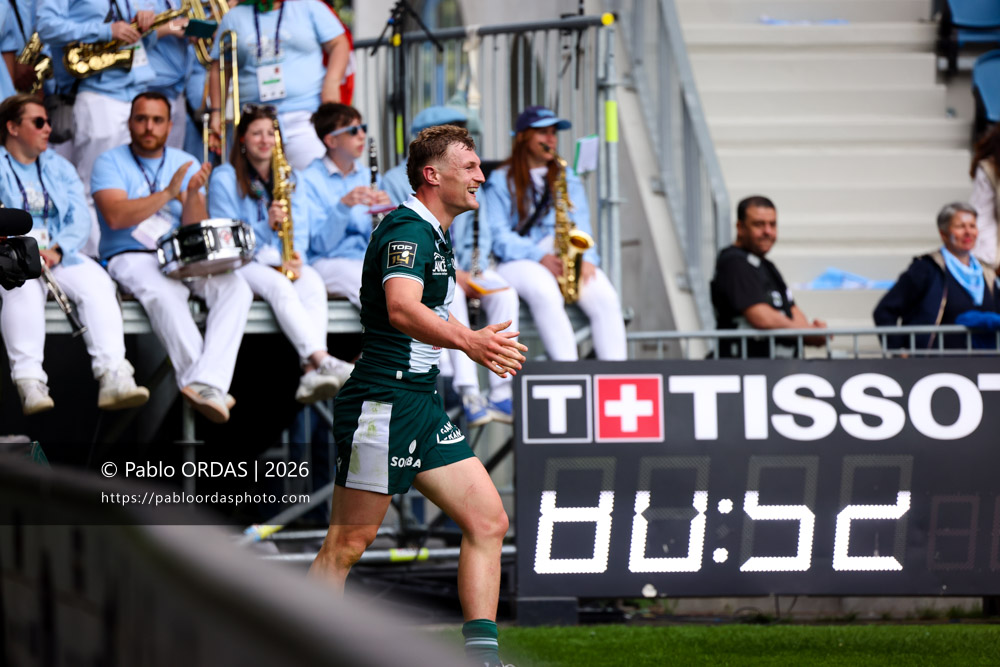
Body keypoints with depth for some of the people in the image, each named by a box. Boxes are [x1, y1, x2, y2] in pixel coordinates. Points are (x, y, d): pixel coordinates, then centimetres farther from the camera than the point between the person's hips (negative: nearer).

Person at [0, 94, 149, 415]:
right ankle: (30, 384, -47)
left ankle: (113, 378, -42)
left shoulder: (60, 169, 20)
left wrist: (57, 251, -13)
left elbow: (80, 219, 7)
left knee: (96, 281, -27)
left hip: (59, 255, 4)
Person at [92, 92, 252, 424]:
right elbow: (116, 216, -15)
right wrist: (167, 194, -23)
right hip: (130, 258, -4)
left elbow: (197, 231, 5)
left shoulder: (186, 164, 14)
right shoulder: (111, 163, 3)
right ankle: (197, 378, -39)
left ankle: (206, 384, -41)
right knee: (165, 294, -38)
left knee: (235, 287, -25)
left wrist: (192, 195, -15)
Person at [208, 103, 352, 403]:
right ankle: (323, 361, -53)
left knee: (312, 283, -31)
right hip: (241, 264, -4)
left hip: (286, 264, 4)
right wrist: (265, 226, -22)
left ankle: (311, 373, -48)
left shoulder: (291, 179, 17)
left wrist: (295, 256, -14)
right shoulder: (225, 178, 2)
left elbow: (301, 231, 9)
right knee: (279, 286, -36)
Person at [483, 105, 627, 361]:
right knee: (545, 293, -38)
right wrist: (539, 257, -18)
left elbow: (582, 227, 13)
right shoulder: (501, 181, 8)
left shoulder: (567, 179, 21)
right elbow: (499, 236, -3)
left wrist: (586, 259, -9)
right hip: (518, 262, -4)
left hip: (566, 261, 4)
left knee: (605, 297, -27)